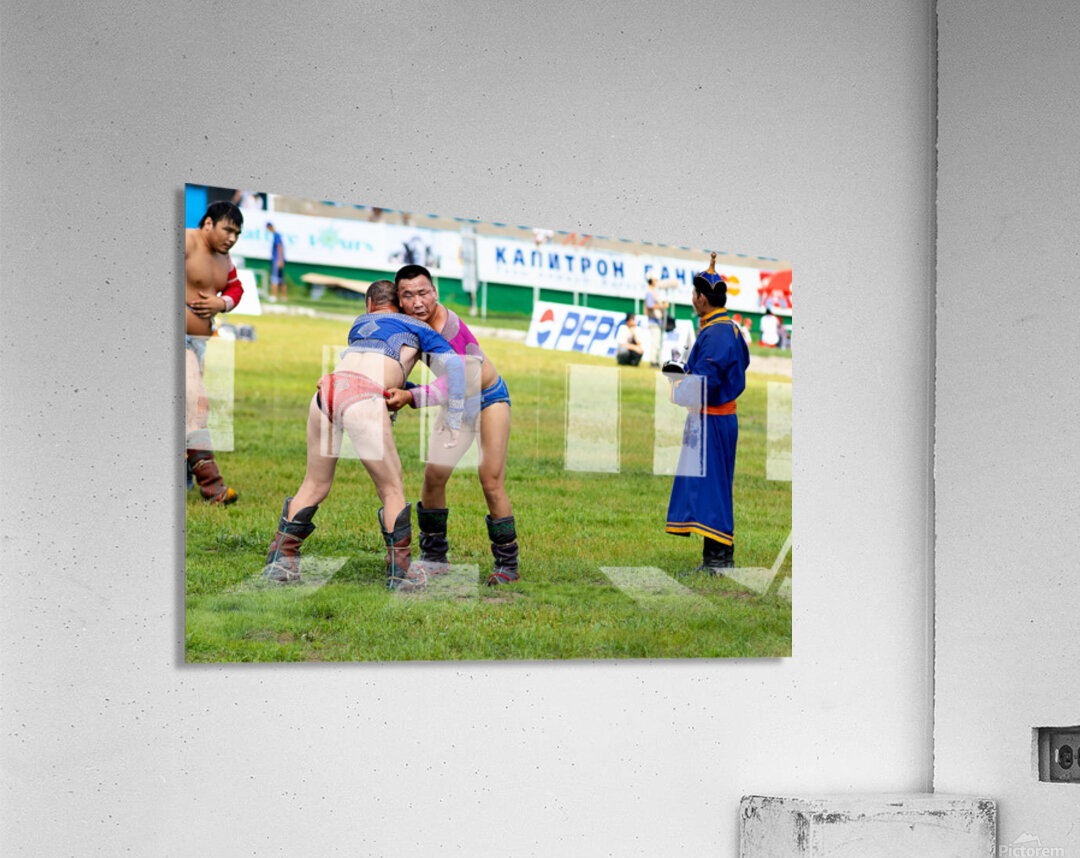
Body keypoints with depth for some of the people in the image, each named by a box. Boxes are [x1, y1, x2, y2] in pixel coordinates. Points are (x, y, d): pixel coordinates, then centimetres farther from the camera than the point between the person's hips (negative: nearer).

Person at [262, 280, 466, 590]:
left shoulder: (360, 323, 35)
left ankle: (279, 562, 21)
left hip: (325, 391, 5)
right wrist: (453, 422, 12)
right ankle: (400, 573, 11)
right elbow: (453, 365, 10)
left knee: (315, 485, 18)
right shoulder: (417, 328, 23)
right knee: (392, 490, 8)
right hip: (363, 400, -5)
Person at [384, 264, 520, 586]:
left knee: (491, 481, -12)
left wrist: (410, 397, -52)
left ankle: (508, 565, -1)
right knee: (434, 475, -2)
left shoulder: (449, 328, -34)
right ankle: (434, 557, 12)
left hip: (489, 398, -7)